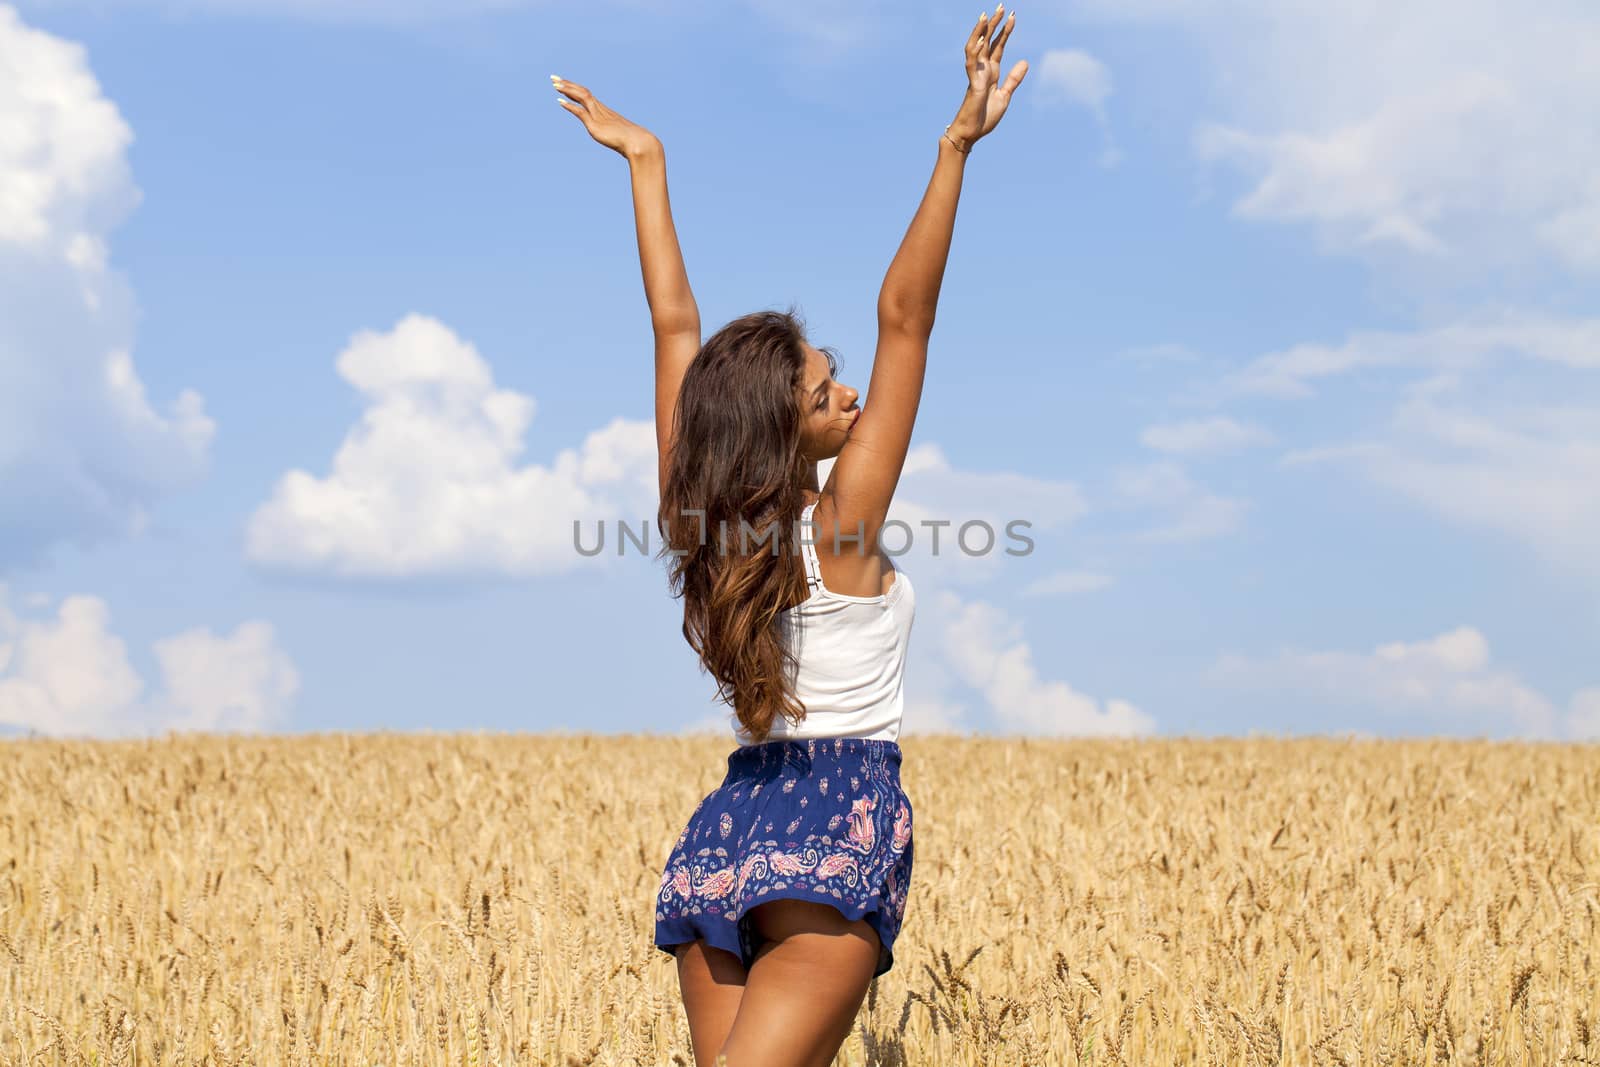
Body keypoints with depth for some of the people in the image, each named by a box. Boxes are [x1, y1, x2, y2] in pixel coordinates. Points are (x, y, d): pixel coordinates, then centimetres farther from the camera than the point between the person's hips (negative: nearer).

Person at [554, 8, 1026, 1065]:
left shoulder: (700, 520, 5)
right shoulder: (842, 522, -9)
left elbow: (676, 323, 11)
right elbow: (905, 315, -13)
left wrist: (645, 163, 18)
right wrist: (957, 149, -16)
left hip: (728, 823, 7)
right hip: (844, 821, -7)